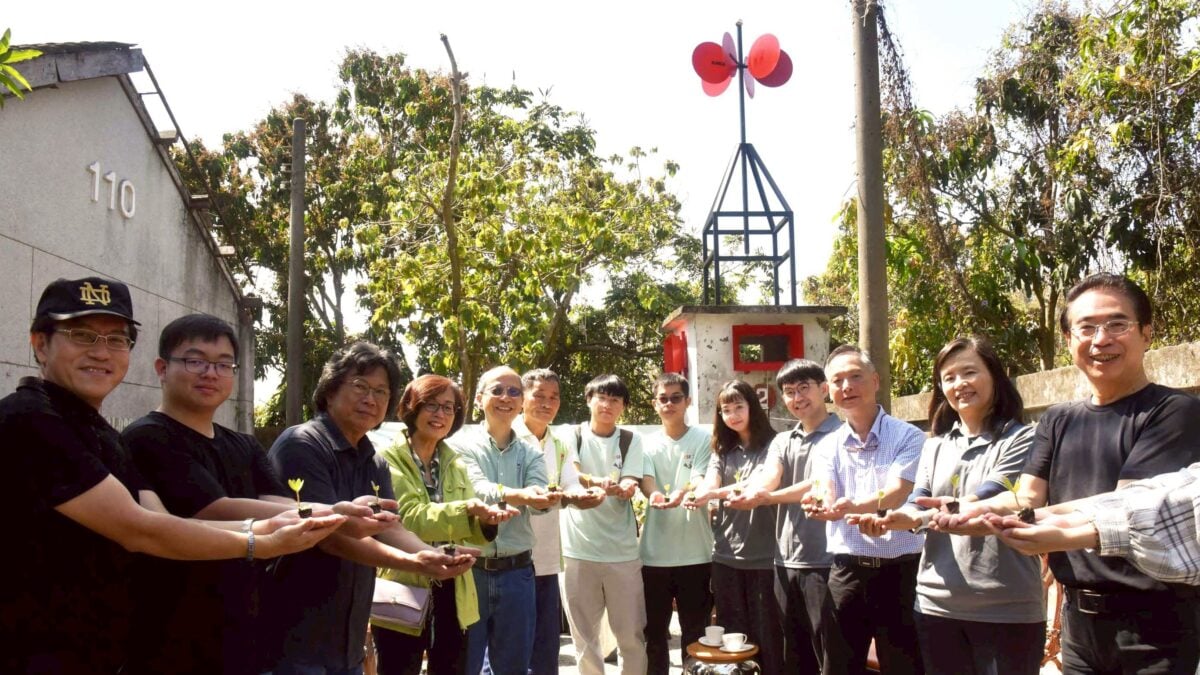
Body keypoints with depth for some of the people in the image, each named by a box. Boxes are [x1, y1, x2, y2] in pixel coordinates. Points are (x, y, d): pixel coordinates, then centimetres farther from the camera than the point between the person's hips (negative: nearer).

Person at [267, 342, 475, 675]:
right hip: (295, 638, -8)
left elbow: (391, 529, 1)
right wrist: (414, 563, -31)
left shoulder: (375, 464, 12)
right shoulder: (301, 445, -14)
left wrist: (437, 555, -20)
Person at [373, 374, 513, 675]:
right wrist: (465, 510, -34)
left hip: (451, 593, 5)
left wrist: (486, 519, -18)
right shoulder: (389, 460, -6)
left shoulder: (456, 464, 10)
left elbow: (471, 532, 5)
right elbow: (410, 518, -20)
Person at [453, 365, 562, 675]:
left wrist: (547, 498, -35)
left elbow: (537, 501, -10)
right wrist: (516, 495, -41)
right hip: (469, 569, -3)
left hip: (516, 572, 3)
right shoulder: (462, 444, -3)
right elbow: (476, 489, -20)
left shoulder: (530, 454, 8)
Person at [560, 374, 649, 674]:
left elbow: (631, 486, -5)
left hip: (622, 549, 1)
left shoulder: (631, 440, 6)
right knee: (584, 636, 8)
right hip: (579, 547, 0)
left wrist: (622, 489, -30)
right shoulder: (572, 436, 3)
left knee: (632, 634, 6)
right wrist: (597, 482, -37)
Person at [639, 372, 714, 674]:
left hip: (695, 551, -2)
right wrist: (653, 494, -33)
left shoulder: (703, 439, 0)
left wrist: (681, 494, -36)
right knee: (655, 631, 11)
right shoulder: (647, 443, 6)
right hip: (655, 551, 2)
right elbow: (645, 480, -8)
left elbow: (700, 481, -12)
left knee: (695, 632, 7)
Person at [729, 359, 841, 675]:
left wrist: (768, 498, -29)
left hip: (825, 561, -6)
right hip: (786, 561, 6)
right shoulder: (781, 442, 13)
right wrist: (748, 493, -29)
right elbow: (767, 478, -5)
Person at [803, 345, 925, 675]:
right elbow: (827, 500, -8)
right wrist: (819, 505, -33)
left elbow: (897, 494, -19)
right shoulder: (827, 446, 6)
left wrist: (852, 506, -39)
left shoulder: (908, 436, -5)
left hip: (900, 569, -3)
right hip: (846, 570, 4)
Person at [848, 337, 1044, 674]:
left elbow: (991, 498, -17)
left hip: (1007, 608, -4)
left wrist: (920, 518, -31)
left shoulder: (1021, 439, -3)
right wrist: (885, 520, -21)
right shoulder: (934, 447, 13)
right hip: (938, 603, 5)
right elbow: (918, 503, 3)